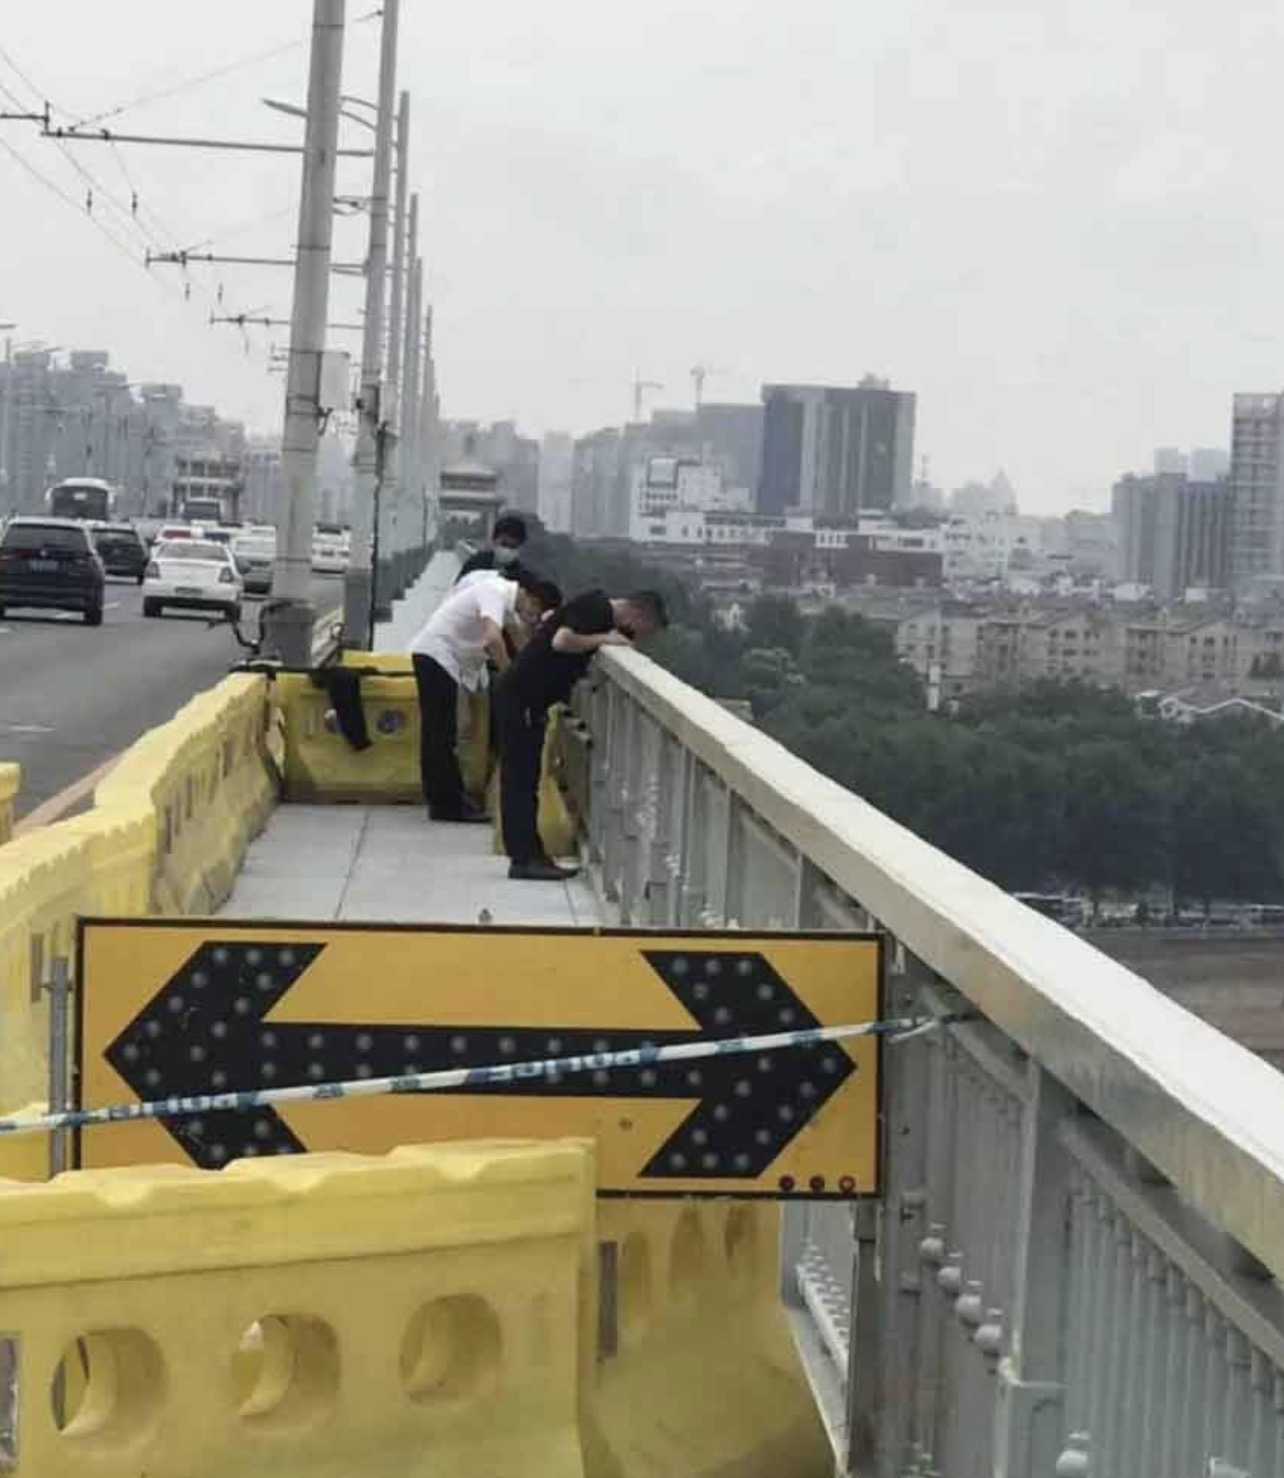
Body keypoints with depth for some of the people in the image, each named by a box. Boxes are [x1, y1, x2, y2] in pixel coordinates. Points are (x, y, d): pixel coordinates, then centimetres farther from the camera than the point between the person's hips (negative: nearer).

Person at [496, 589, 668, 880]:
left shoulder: (603, 612, 13)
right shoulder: (593, 608, -17)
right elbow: (561, 641, -30)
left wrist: (622, 643, 5)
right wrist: (603, 639, -18)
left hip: (531, 700, 10)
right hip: (519, 697, -10)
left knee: (526, 780, 12)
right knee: (520, 779, -6)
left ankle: (529, 856, 17)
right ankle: (523, 859, -3)